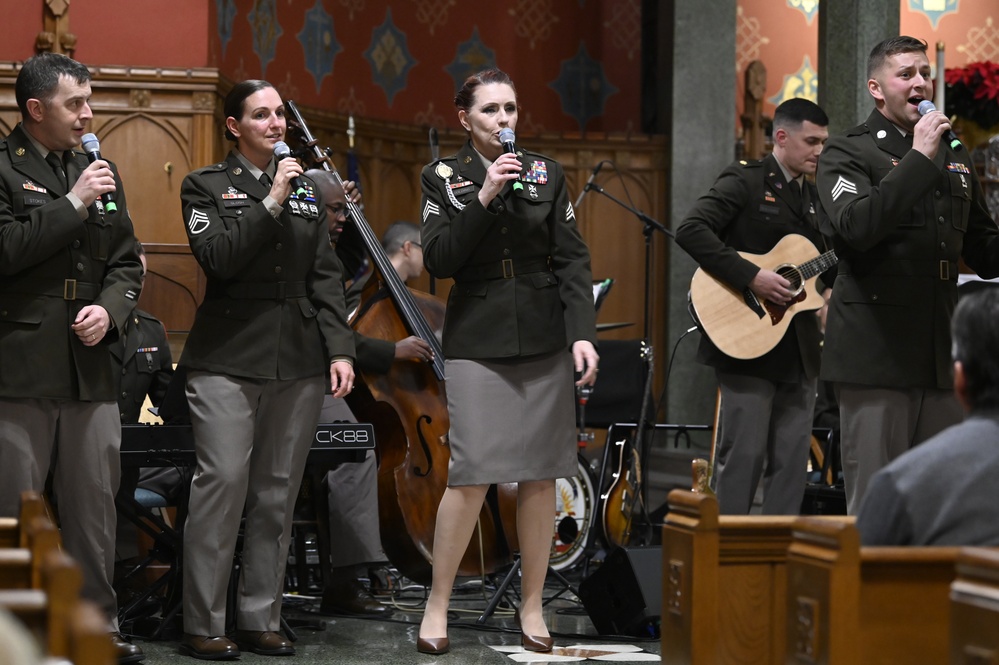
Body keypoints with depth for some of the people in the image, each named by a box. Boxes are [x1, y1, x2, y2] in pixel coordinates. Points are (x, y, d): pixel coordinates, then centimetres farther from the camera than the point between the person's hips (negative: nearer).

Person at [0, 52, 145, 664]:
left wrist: (109, 310, -1)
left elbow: (126, 263, 18)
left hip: (90, 370, 6)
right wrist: (73, 205, -14)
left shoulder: (101, 172, 16)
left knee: (95, 507, 10)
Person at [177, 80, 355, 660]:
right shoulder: (206, 186, 4)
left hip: (299, 361, 4)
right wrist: (270, 204, -15)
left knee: (279, 493, 5)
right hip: (228, 359, -4)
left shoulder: (307, 191, 16)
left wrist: (340, 349, 2)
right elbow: (218, 259, -12)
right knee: (223, 483, -12)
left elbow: (326, 277, 12)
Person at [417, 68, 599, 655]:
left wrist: (583, 334, -7)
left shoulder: (547, 173, 8)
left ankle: (532, 607, 13)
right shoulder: (444, 177, 3)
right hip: (478, 341, -2)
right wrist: (485, 198, -17)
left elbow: (573, 261, 4)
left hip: (544, 340, 2)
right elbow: (438, 260, -9)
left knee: (540, 476, 3)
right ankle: (438, 606, 3)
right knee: (471, 475, -10)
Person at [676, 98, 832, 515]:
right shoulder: (745, 182, -6)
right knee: (744, 455, -5)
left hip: (799, 350, 7)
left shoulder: (812, 197, 18)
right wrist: (750, 277, -23)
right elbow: (691, 231, -20)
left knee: (793, 461, 7)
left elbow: (829, 271, 23)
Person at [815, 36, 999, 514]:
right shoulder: (848, 153, -2)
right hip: (875, 352, -6)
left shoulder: (954, 158, 18)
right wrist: (919, 158, -19)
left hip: (941, 355, 6)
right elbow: (856, 227, -22)